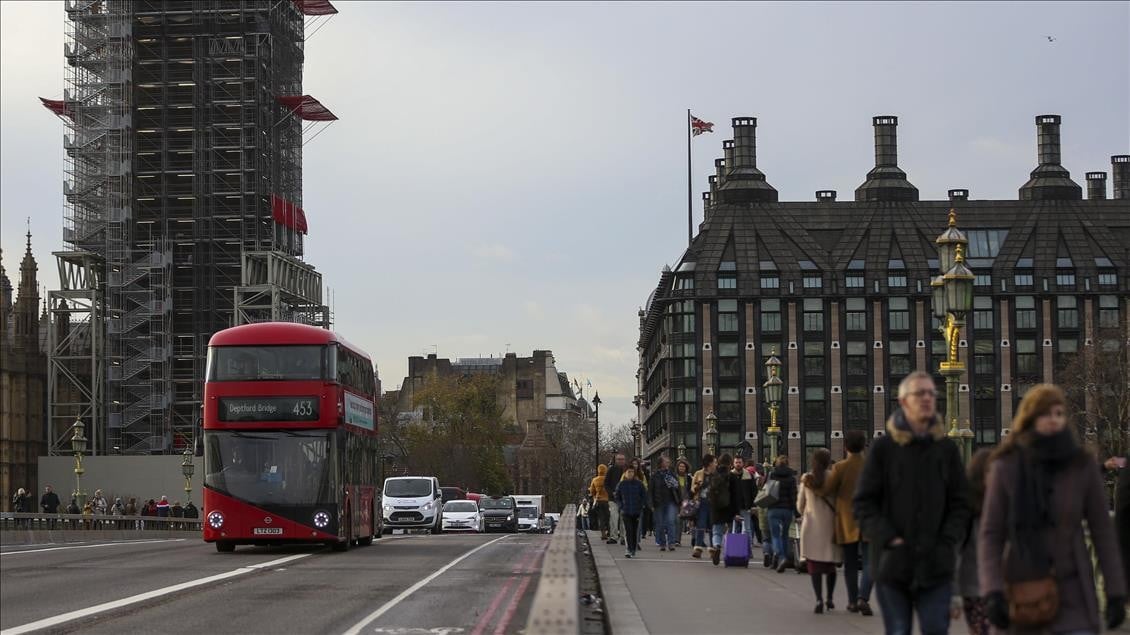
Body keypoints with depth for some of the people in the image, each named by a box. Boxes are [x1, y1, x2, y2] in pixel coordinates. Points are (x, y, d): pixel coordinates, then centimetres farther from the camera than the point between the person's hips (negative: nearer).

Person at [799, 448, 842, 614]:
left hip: (811, 524, 0)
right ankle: (829, 598, 20)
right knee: (830, 564, 13)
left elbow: (800, 506, 10)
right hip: (830, 524, 0)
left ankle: (819, 599, -15)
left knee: (814, 564, -1)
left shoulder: (806, 479, 1)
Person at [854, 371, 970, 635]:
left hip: (936, 564, 1)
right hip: (893, 563, -1)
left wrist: (947, 541, -6)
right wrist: (888, 539, -11)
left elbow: (960, 504, 8)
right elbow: (864, 504, -1)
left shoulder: (947, 449, 7)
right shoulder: (883, 448, 0)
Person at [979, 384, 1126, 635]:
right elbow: (990, 535, -3)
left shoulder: (1083, 465, 0)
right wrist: (992, 591, -15)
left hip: (1072, 593, 0)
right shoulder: (1006, 468, -2)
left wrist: (1115, 592, 0)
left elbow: (1102, 531, 4)